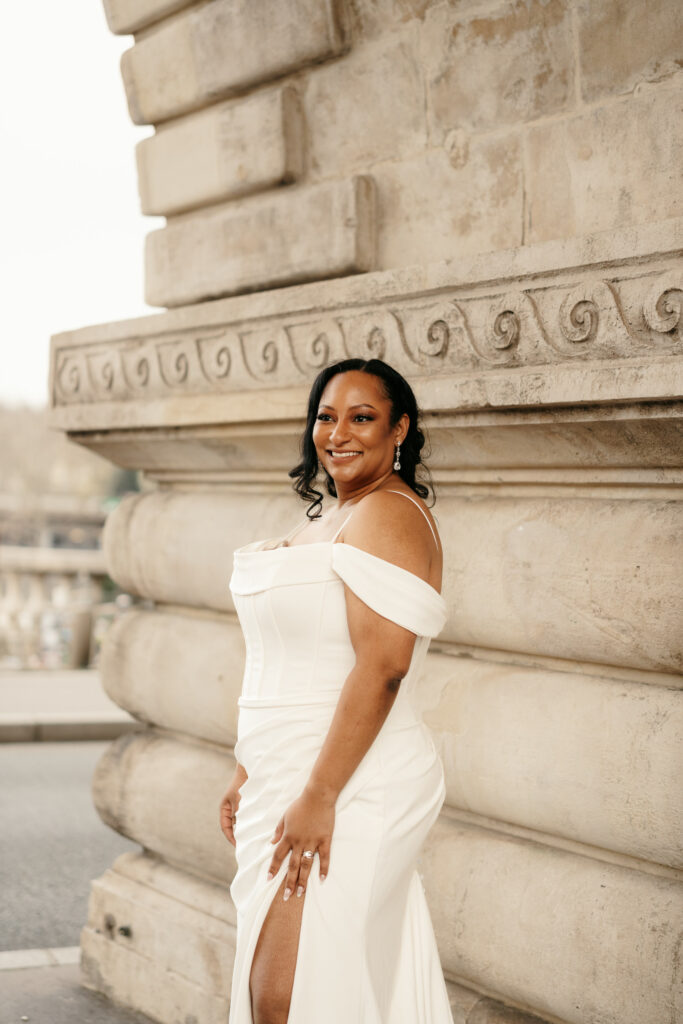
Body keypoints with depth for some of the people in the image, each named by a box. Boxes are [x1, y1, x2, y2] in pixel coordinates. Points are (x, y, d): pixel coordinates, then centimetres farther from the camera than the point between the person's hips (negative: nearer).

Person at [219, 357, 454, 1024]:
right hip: (292, 780, 10)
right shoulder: (331, 518, 16)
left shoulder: (388, 515, -14)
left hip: (351, 787, -10)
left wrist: (318, 797, -24)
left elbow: (382, 666, -23)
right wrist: (250, 771, 19)